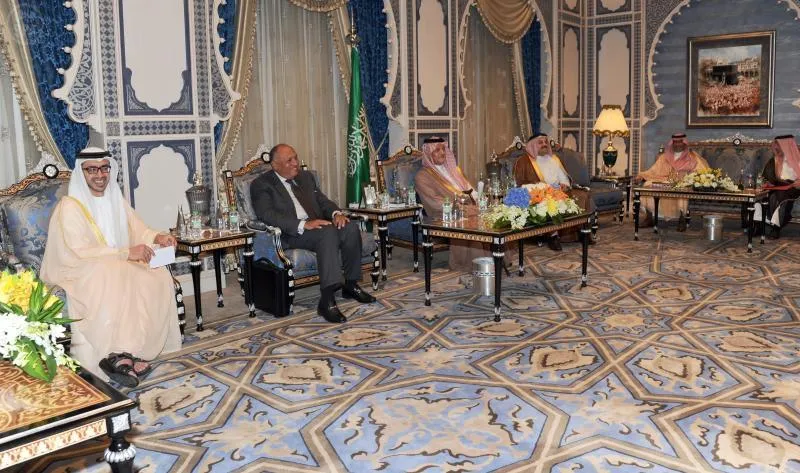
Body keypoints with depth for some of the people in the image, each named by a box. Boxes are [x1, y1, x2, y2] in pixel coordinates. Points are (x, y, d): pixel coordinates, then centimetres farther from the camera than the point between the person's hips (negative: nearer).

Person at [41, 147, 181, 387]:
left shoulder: (116, 200, 12)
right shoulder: (69, 206, -9)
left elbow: (138, 230, 11)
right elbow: (77, 252, -20)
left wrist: (157, 237, -13)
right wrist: (126, 253, -27)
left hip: (119, 268, 6)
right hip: (80, 273, -6)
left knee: (159, 276, -21)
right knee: (115, 279, -37)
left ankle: (126, 352, -24)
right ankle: (120, 355, -33)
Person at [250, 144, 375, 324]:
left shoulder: (306, 177, 22)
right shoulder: (261, 184, 0)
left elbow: (322, 200, 18)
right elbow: (267, 215, -14)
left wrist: (336, 213, -8)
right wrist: (303, 225, -26)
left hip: (316, 226, 6)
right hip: (290, 234, -6)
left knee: (351, 227, -21)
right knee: (328, 232, -34)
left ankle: (351, 285, -7)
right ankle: (327, 300, -40)